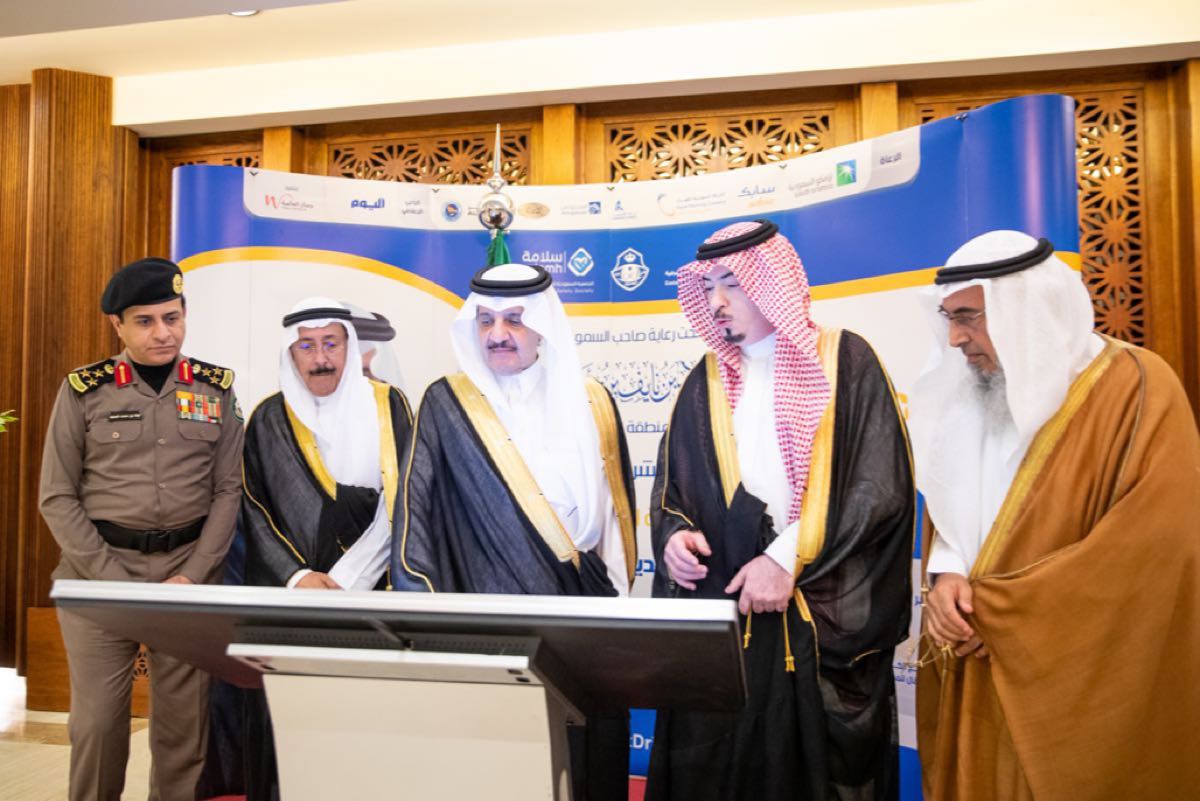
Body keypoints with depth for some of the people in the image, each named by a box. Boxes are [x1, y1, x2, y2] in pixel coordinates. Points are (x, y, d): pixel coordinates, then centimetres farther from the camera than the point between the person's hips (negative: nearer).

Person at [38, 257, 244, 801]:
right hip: (99, 569, 0)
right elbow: (57, 497, -1)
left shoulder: (215, 389, 4)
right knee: (97, 716, 4)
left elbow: (228, 490, 2)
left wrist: (192, 576, -8)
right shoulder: (84, 390, 1)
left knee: (184, 716, 5)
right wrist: (112, 580, -9)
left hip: (188, 567, 1)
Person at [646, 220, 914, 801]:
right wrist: (674, 534, -7)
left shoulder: (845, 361, -1)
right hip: (719, 611, 4)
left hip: (823, 618, -3)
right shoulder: (708, 381, 12)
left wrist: (789, 557, -15)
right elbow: (671, 486, 14)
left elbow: (881, 485, -9)